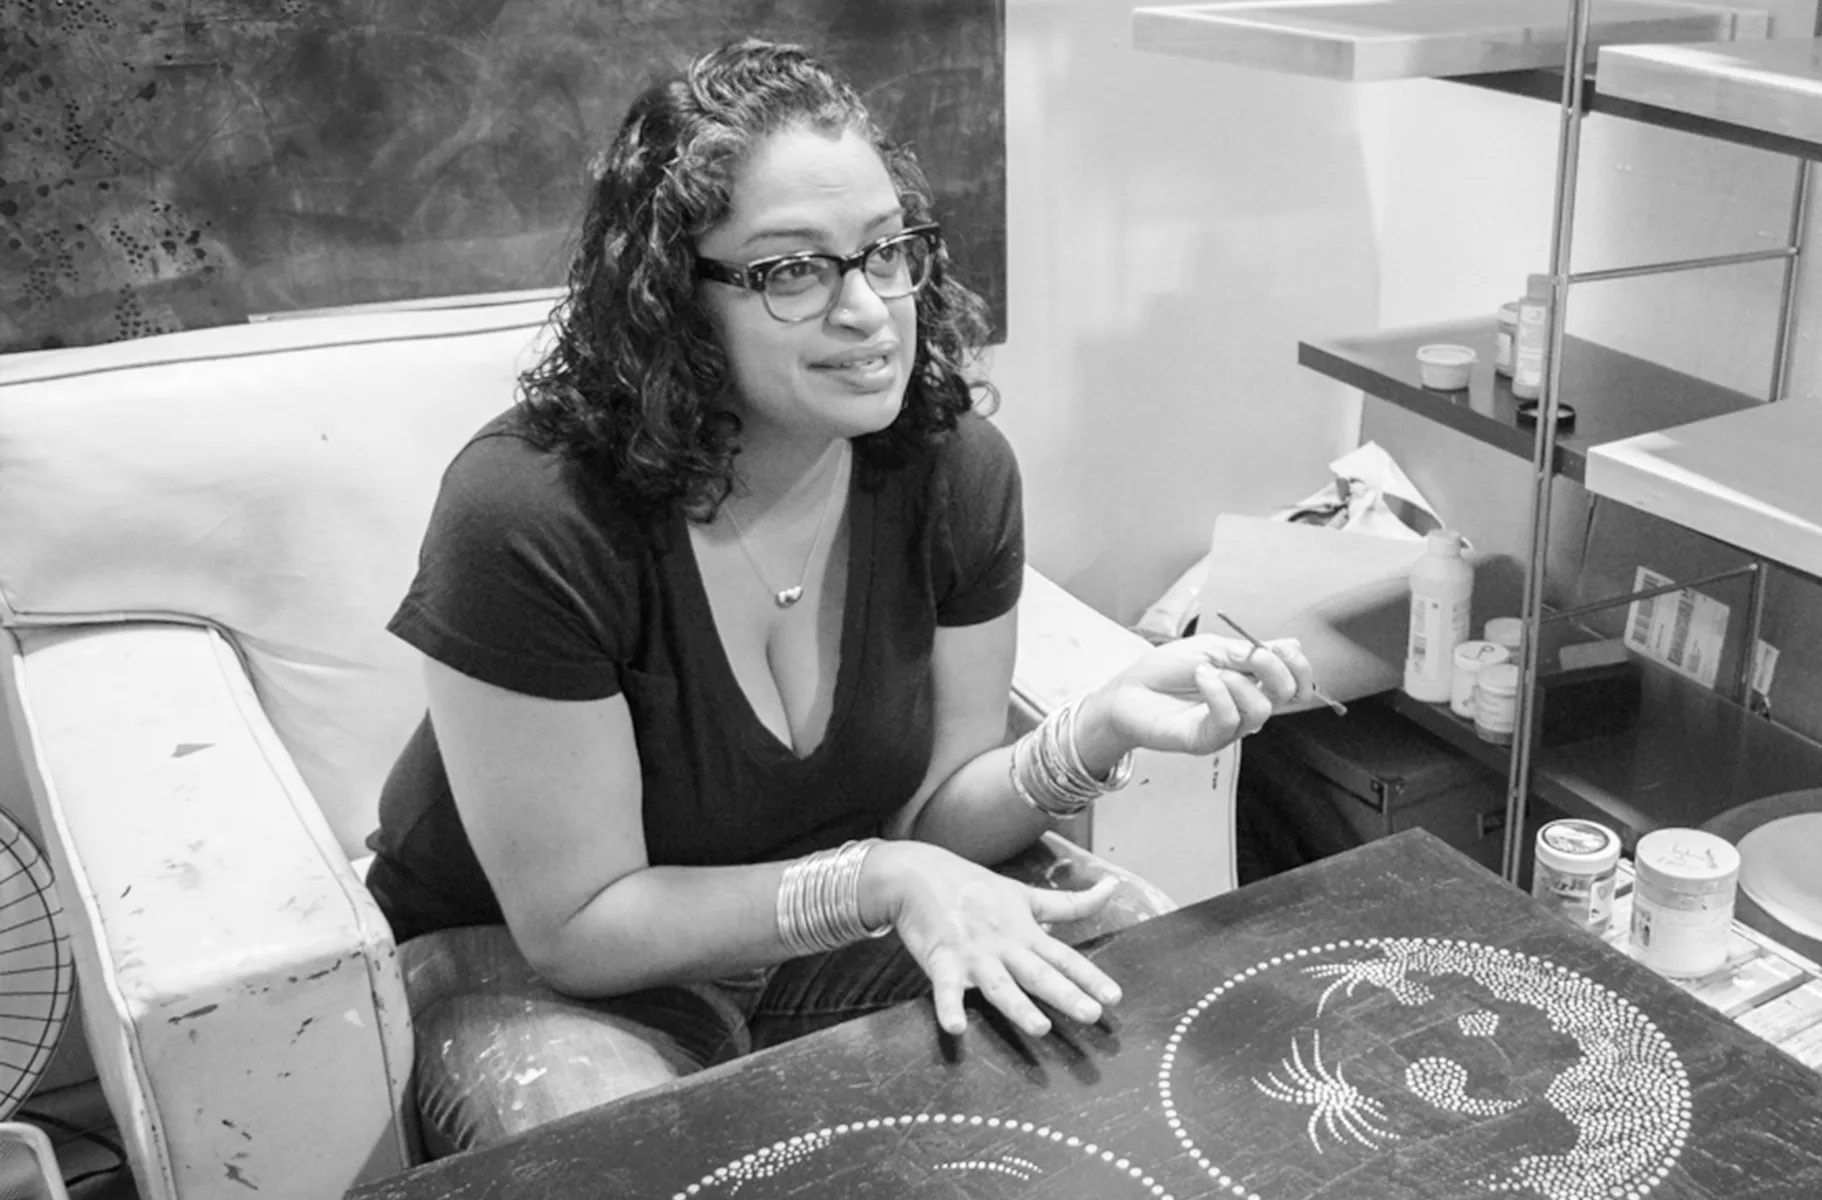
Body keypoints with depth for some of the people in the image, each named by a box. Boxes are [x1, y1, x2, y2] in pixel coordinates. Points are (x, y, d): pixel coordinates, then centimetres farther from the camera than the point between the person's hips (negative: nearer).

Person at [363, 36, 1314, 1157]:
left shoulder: (957, 466, -14)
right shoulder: (530, 516, -29)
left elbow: (933, 815, -6)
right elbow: (579, 923, -22)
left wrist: (1101, 728, -25)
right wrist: (879, 881, -32)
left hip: (827, 926, 4)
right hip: (530, 959, -3)